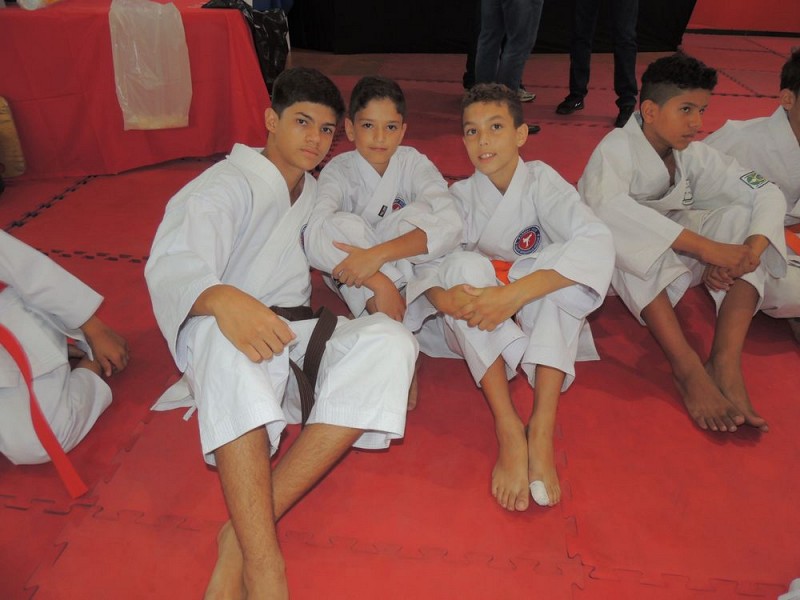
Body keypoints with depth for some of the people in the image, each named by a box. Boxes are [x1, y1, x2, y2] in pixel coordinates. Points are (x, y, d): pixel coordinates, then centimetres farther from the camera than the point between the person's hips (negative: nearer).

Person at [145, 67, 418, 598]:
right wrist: (223, 300, -46)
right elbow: (172, 265, -23)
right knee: (232, 341, -42)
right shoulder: (228, 185, -6)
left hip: (291, 337, 5)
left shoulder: (314, 193, 18)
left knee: (391, 342, -25)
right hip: (224, 336, -5)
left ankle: (245, 532, -32)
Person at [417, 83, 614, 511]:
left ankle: (542, 428, -35)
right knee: (464, 264, -28)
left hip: (541, 319, -1)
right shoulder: (461, 196, -2)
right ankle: (508, 430, -36)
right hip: (479, 330, 1)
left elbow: (597, 243, -27)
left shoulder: (541, 182, -9)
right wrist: (442, 296, -38)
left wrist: (515, 294, -39)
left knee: (563, 261, -29)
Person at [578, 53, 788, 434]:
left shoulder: (694, 155, -2)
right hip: (611, 264, -5)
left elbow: (767, 194, -5)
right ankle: (687, 367, -35)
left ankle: (726, 363, -27)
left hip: (672, 259, 6)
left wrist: (751, 251, -27)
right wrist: (706, 248, -44)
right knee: (630, 239, -38)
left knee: (742, 217, -16)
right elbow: (606, 206, -41)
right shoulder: (617, 148, -19)